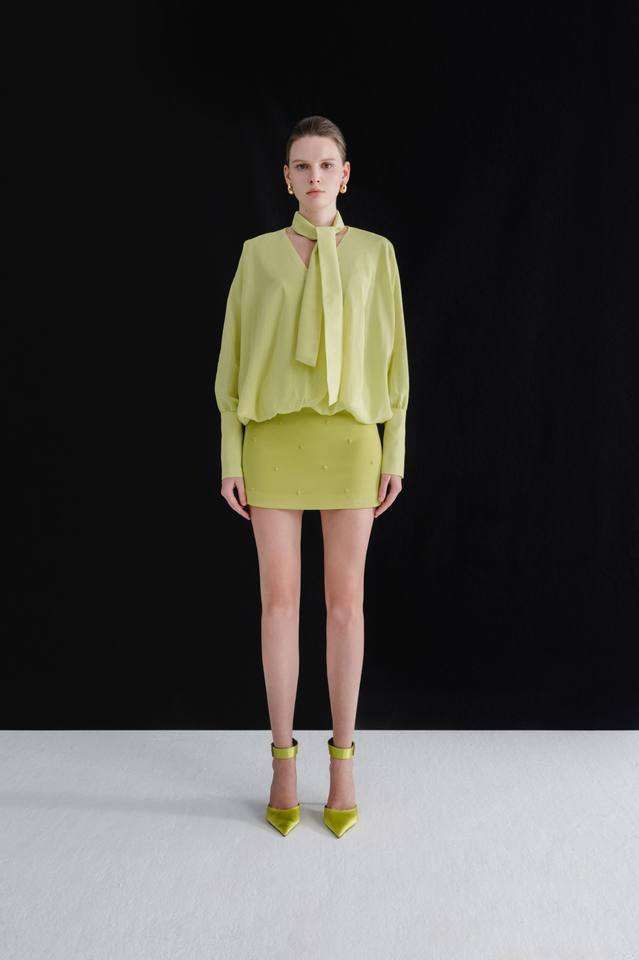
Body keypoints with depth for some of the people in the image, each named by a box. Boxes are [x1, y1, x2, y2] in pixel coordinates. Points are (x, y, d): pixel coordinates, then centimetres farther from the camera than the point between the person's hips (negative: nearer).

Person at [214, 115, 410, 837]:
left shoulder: (374, 252, 8)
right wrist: (231, 460, -1)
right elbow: (235, 359, 5)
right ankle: (283, 762, 17)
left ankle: (342, 760, 18)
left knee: (345, 600, 3)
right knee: (279, 599, 1)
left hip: (349, 438, 0)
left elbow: (390, 355, 7)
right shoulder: (258, 255, 7)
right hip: (275, 438, 0)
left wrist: (394, 452, 1)